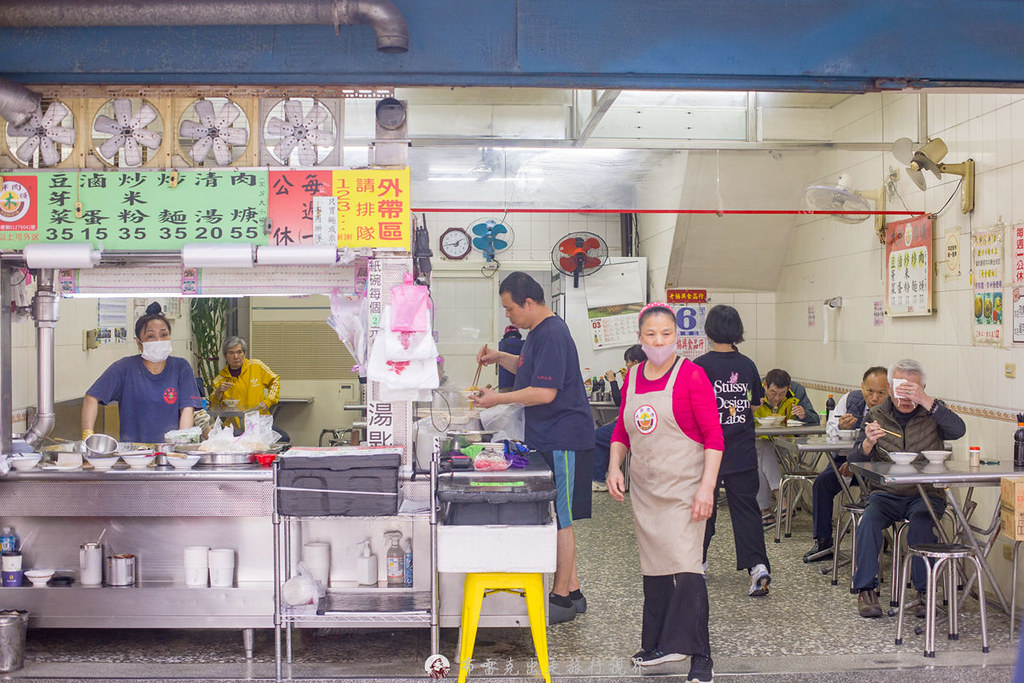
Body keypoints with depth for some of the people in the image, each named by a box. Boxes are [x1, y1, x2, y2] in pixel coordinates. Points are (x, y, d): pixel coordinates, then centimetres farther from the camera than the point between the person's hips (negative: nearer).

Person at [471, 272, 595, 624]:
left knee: (560, 520, -3)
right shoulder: (539, 332, 15)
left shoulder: (552, 334, -18)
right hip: (548, 439, 11)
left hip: (562, 441, -11)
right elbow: (531, 368, 33)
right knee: (557, 518, 14)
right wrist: (500, 358, 17)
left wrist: (498, 399, -15)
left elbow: (544, 392, -24)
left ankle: (561, 600, 5)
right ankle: (572, 591, 22)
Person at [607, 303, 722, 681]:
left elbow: (714, 436, -10)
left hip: (683, 489, -6)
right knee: (653, 568, 13)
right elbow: (622, 430, 20)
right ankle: (658, 645, 26)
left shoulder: (691, 375, -9)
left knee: (685, 567, -11)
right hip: (644, 489, 6)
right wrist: (614, 467, 5)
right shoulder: (632, 378, 9)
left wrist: (707, 487, -17)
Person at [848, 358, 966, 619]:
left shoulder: (932, 414, 4)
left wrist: (926, 401, -28)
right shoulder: (877, 415, 8)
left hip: (926, 494, -1)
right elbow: (855, 461, 2)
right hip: (886, 493, 1)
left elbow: (958, 430, -19)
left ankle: (924, 590, -17)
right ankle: (865, 589, -18)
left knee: (921, 521, -32)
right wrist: (868, 443, -21)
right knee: (869, 519, -28)